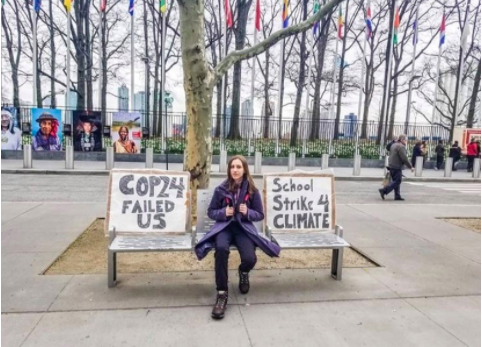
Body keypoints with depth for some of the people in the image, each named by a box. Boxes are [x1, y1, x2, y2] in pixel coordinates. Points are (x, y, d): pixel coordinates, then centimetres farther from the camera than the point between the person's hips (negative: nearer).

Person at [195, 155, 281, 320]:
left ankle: (243, 272, 17)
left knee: (250, 258, -27)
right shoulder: (221, 189, -1)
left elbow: (260, 215, 7)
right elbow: (211, 212, 7)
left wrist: (248, 212, -14)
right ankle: (222, 294, -22)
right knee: (221, 248, -36)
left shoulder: (252, 191, 0)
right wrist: (223, 212, -14)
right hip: (224, 227, 0)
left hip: (244, 228, 0)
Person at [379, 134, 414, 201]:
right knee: (397, 181, -5)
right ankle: (384, 191, -10)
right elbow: (404, 158, -19)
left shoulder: (393, 145, 16)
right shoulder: (401, 146, -14)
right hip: (397, 167, -10)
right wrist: (410, 166, -12)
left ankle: (397, 196, 14)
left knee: (396, 181, 13)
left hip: (391, 166, 10)